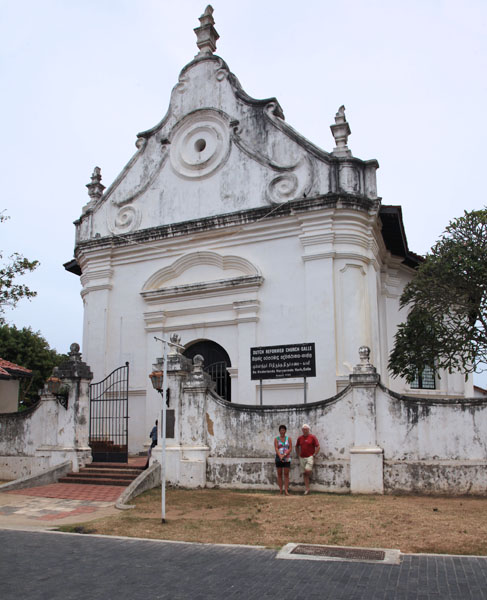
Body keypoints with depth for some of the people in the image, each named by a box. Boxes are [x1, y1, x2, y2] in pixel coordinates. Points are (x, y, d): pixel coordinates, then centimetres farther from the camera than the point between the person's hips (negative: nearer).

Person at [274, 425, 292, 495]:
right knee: (279, 474, 3)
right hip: (278, 459, 0)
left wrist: (284, 455, -15)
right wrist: (280, 456, -23)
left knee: (286, 474, -3)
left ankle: (286, 490, -2)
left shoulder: (289, 439, 5)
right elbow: (276, 449, -8)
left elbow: (290, 449, -2)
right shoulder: (276, 439, 3)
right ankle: (280, 490, 8)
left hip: (287, 458, 0)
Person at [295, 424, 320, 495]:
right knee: (304, 473, 4)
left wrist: (314, 455, -8)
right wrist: (298, 455, 13)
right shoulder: (300, 438, 8)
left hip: (310, 457, -4)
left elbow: (318, 447, -3)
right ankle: (307, 489, 11)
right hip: (302, 458, 4)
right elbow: (297, 447, 22)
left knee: (307, 470, -23)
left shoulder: (312, 437, -4)